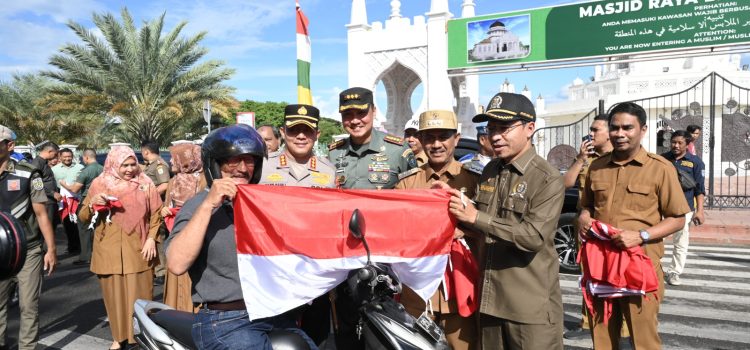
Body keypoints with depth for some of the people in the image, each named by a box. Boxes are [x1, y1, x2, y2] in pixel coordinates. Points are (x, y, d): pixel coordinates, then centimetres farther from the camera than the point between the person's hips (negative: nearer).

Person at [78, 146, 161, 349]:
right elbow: (83, 217, 7)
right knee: (114, 295, 8)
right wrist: (92, 204, -14)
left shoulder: (145, 184, 2)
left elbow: (156, 214, 4)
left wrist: (151, 239, -7)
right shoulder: (99, 184, 3)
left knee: (140, 296, 4)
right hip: (109, 252, 1)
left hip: (138, 252, -1)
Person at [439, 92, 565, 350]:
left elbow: (534, 237, -22)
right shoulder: (489, 171, 10)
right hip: (489, 299, 7)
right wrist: (460, 212, 0)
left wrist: (476, 217, -22)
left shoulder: (548, 179, -12)